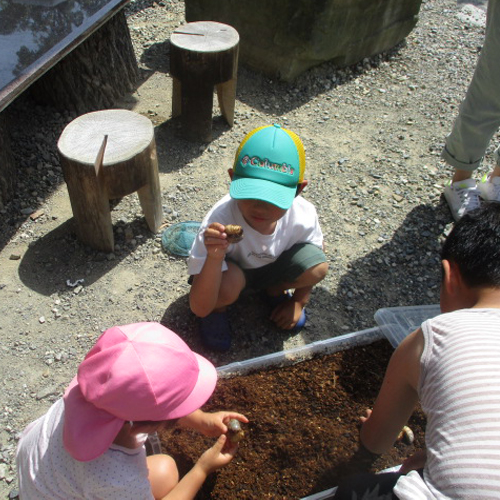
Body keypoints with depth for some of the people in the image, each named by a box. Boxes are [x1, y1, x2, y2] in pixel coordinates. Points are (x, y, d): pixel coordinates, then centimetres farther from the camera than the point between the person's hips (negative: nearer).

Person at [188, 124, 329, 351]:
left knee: (318, 266, -24)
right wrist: (215, 258, -55)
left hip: (271, 268, 3)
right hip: (226, 269, -3)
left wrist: (299, 301, 1)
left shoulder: (303, 215, -28)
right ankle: (218, 309, 2)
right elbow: (199, 309, -39)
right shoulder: (220, 221, -39)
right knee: (229, 284, -37)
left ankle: (275, 290, 10)